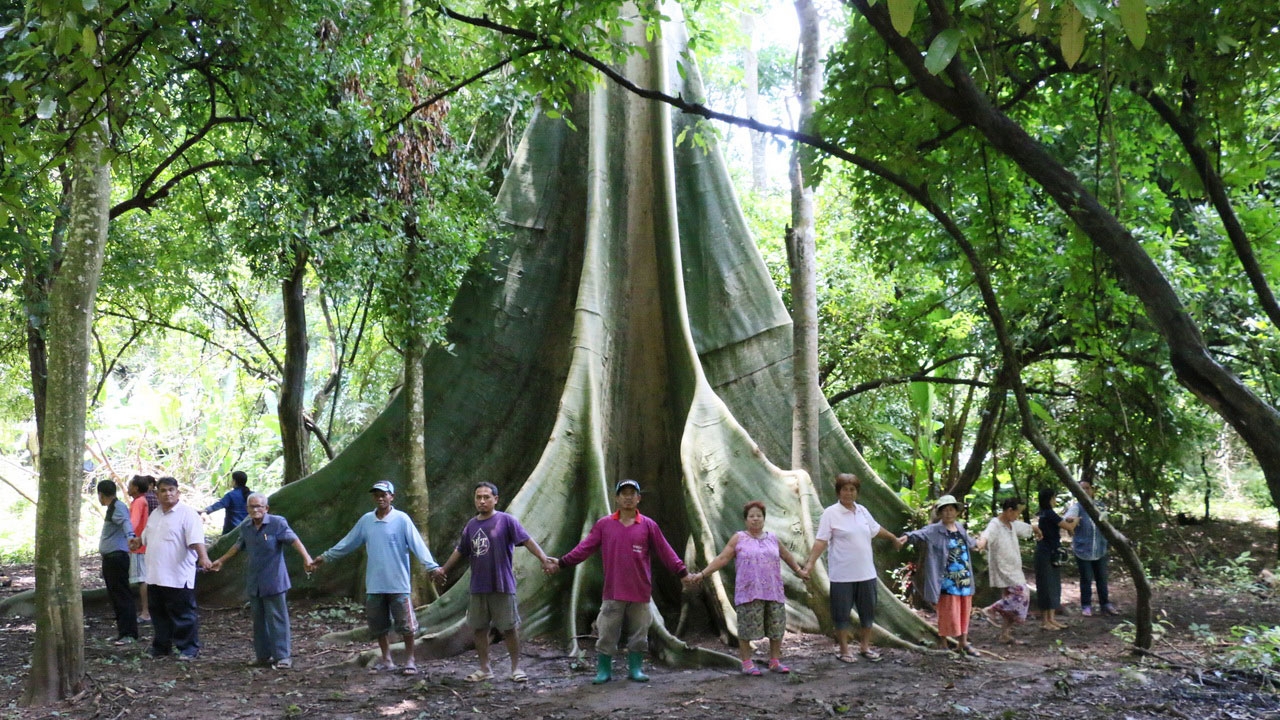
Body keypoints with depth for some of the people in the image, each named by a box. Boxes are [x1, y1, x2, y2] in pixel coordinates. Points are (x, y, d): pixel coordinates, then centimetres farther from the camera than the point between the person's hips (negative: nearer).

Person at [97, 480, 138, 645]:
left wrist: (130, 536, -52)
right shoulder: (112, 508, 20)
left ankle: (129, 633, -13)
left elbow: (126, 522, -33)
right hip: (110, 557, 11)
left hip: (117, 556, -11)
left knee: (122, 595, -11)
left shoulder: (118, 507, -12)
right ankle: (122, 631, 19)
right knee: (114, 594, 13)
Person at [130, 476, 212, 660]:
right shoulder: (155, 514, 15)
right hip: (155, 576, 8)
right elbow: (146, 537, 33)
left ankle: (189, 649, 7)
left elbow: (196, 539, -23)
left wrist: (203, 557, -36)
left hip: (178, 577, -8)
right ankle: (161, 647, 27)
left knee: (183, 614, -1)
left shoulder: (187, 513, -11)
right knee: (159, 614, 16)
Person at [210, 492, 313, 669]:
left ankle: (283, 656, -2)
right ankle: (263, 656, 18)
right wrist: (221, 560, 38)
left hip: (273, 581, -6)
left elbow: (294, 540, -17)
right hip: (254, 583, 6)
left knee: (277, 619, -6)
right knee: (259, 620, 10)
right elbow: (238, 546, 28)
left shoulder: (278, 523, -8)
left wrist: (306, 557, -33)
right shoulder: (246, 528, 10)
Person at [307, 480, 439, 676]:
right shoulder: (366, 520, 5)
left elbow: (417, 545, -15)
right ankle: (386, 660, 26)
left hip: (398, 584, -4)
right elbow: (347, 544, 14)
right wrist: (324, 557, 15)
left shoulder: (402, 519, -8)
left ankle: (410, 660, 14)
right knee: (378, 625, 12)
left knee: (405, 623, 1)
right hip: (374, 585, 4)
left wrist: (432, 566, -26)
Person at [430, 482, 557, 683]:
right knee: (479, 628, 9)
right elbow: (460, 551, 23)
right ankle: (484, 669, 22)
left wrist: (543, 558, -27)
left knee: (509, 628, 2)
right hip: (478, 588, 5)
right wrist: (443, 570, 30)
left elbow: (527, 540, -14)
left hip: (502, 586, -5)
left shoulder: (506, 521, -6)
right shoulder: (471, 525, 9)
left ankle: (516, 668, 14)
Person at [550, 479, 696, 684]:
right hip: (613, 592, 0)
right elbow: (584, 548, 5)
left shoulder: (649, 525, 3)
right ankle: (604, 671, 11)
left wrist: (682, 573, 0)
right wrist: (561, 563, -1)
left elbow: (665, 552, 4)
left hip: (640, 592, 0)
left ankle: (636, 669, 20)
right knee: (606, 634, 0)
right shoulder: (603, 524, 4)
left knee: (638, 634, 7)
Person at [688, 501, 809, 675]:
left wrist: (798, 570, 36)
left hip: (773, 592, 3)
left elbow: (786, 555, 29)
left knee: (777, 626, 3)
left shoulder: (772, 538, 14)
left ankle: (775, 661, 15)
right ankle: (747, 663, 6)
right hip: (749, 593, -3)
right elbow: (721, 559, 1)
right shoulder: (739, 538, 4)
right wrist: (702, 573, -6)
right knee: (747, 627, -3)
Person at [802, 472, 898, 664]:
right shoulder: (830, 513, -9)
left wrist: (894, 538, 40)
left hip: (866, 574, 6)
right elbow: (821, 541, -14)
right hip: (842, 575, -5)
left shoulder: (863, 511, 8)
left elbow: (876, 530, 26)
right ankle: (844, 650, 15)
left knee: (868, 611, 13)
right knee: (842, 613, 4)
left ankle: (865, 646, 27)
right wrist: (810, 562, -24)